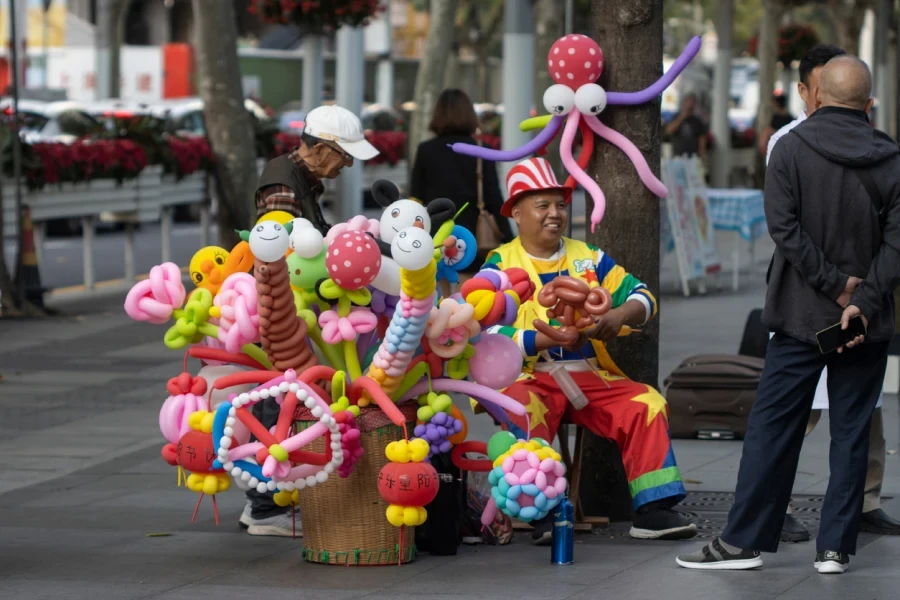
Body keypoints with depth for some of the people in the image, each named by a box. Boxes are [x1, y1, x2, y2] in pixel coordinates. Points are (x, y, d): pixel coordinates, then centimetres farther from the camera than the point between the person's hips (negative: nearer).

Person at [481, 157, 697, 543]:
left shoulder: (588, 258, 16)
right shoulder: (500, 265, 2)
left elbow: (642, 296, 9)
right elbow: (490, 336, -11)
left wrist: (621, 315, -16)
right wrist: (551, 339, -24)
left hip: (590, 377, 4)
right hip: (530, 378, -4)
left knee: (647, 403, -17)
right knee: (522, 410, -36)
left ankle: (652, 509, -17)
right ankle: (544, 513, -35)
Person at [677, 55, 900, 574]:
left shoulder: (791, 147, -5)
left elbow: (784, 226, -14)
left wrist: (834, 285, -11)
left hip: (801, 316, -1)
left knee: (773, 428, 4)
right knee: (852, 433, 7)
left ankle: (744, 541, 5)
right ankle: (836, 546, 7)